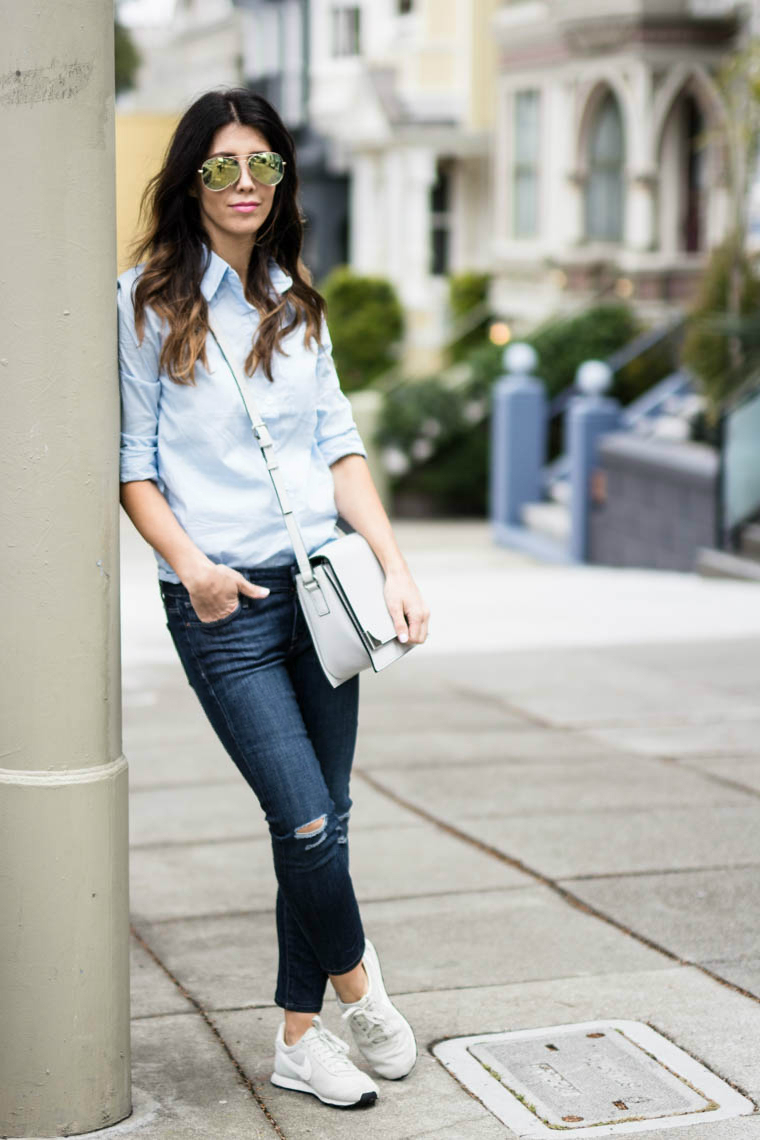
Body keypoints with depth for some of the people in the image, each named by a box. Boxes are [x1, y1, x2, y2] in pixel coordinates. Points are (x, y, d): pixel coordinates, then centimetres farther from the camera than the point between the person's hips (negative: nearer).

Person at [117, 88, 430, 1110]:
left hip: (318, 586, 5)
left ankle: (301, 1037, 20)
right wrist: (189, 562, -17)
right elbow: (129, 463, -2)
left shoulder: (298, 305, 14)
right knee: (306, 820, -11)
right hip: (224, 604, -5)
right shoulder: (147, 303, -1)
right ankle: (356, 980, 18)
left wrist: (395, 565, 0)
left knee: (323, 820, 7)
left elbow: (340, 447, 12)